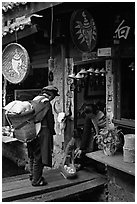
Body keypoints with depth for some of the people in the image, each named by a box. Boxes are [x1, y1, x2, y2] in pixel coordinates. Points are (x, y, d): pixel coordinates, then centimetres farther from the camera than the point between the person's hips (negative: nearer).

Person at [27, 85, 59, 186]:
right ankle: (36, 180, 12)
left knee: (33, 155, 21)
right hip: (41, 133, -8)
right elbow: (49, 121, -12)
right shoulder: (46, 103, -14)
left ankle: (32, 175, 35)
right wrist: (52, 132, -1)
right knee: (39, 157, 2)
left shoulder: (34, 100, 11)